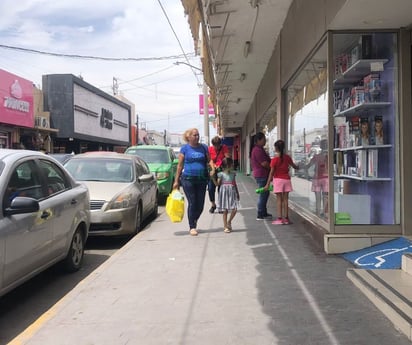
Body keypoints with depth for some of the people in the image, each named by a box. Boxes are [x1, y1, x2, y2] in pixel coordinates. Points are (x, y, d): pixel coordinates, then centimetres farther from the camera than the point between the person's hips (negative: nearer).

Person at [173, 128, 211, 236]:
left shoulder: (204, 147, 8)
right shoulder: (184, 148, 2)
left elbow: (209, 161, 11)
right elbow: (180, 165, 3)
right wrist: (176, 181, 2)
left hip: (202, 179, 3)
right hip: (188, 179, -3)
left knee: (200, 204, 5)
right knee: (192, 203, -3)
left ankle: (194, 221, 32)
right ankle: (192, 227, 10)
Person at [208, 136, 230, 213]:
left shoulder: (224, 148, -3)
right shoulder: (210, 149, 1)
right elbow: (211, 160, -1)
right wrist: (213, 169, -16)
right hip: (213, 170, 2)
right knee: (211, 188, -2)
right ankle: (213, 205, 15)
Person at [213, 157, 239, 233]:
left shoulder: (233, 173, 8)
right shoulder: (221, 174, -5)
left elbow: (235, 184, 15)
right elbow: (217, 184, -7)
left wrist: (237, 193, 17)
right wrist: (213, 178, -22)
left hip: (232, 193, 4)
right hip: (224, 193, -4)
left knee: (234, 209, -6)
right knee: (225, 211, 2)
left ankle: (229, 222, 19)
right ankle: (225, 226, 11)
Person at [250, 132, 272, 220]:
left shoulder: (257, 149, 16)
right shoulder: (258, 150, -18)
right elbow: (264, 163, -22)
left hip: (260, 174, 11)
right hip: (262, 175, -11)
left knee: (264, 193, 17)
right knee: (263, 194, -6)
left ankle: (263, 213, 25)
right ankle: (260, 215, 0)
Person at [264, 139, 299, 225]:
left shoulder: (274, 159, -12)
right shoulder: (287, 157, 2)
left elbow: (272, 172, -13)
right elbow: (294, 166, 17)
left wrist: (268, 184, -9)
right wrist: (297, 167, 41)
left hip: (278, 179, -4)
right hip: (286, 179, 4)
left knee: (279, 199, 0)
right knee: (285, 199, 7)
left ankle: (280, 218, -2)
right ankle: (286, 218, 10)